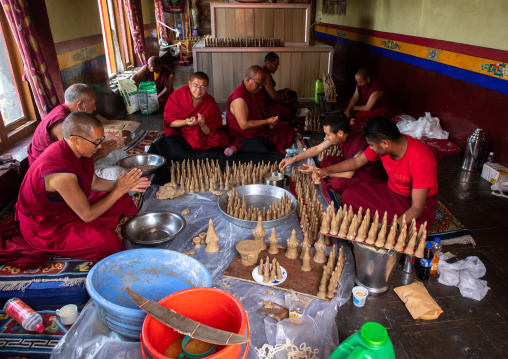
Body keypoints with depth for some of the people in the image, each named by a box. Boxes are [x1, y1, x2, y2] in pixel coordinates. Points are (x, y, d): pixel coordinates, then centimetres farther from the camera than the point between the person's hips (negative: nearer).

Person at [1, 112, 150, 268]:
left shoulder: (78, 150, -10)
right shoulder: (61, 173, -37)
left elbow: (94, 182, 6)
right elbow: (87, 215, -29)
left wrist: (121, 185, -11)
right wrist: (119, 190, -23)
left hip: (70, 206, 9)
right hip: (44, 228, -9)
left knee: (122, 200, 4)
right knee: (108, 242, -28)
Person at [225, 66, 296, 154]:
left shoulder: (257, 92, 9)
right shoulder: (239, 98, -23)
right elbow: (244, 125, -28)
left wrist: (270, 122, 2)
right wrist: (267, 121, -24)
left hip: (261, 130, 10)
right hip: (243, 137, -9)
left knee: (288, 130, 3)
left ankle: (276, 150, -9)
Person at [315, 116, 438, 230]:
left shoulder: (421, 159, -34)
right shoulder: (380, 144, -16)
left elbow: (417, 208, -32)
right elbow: (358, 161, 6)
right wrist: (328, 170, 4)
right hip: (391, 190, 5)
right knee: (348, 195, -13)